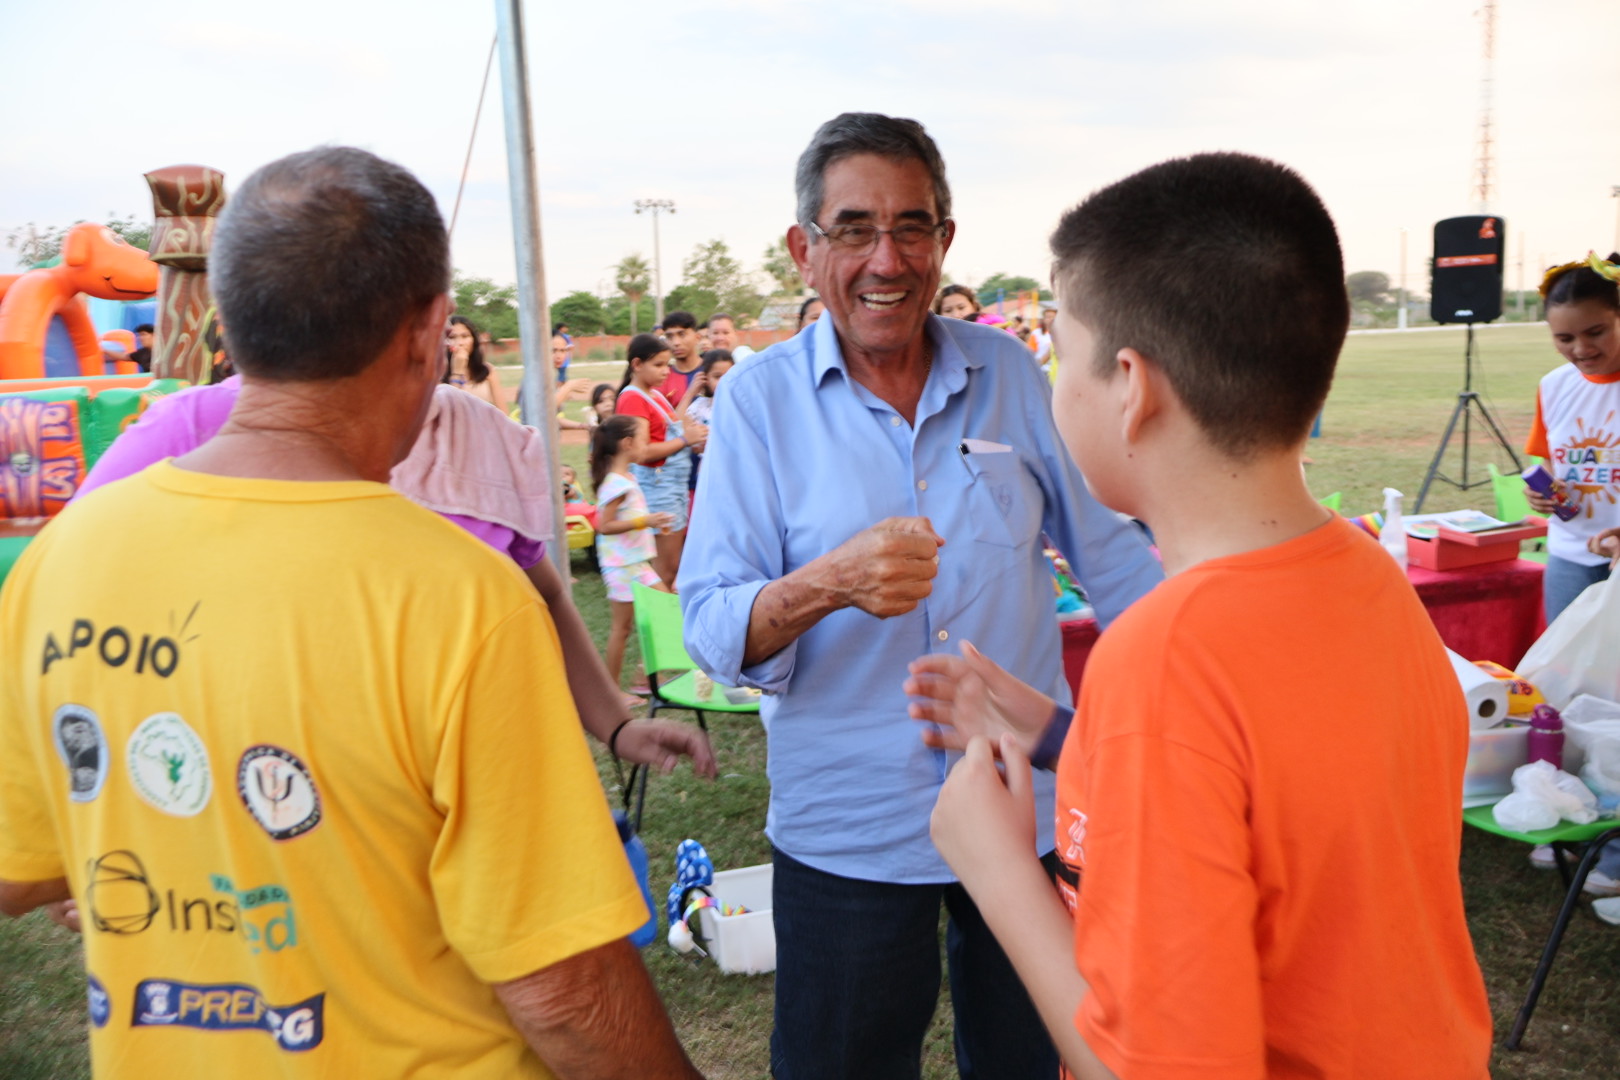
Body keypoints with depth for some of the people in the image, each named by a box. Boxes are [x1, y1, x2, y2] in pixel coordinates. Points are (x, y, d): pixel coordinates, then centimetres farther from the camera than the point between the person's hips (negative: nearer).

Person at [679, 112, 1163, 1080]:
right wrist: (826, 585, -32)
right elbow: (711, 630, -13)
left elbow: (1107, 548, 10)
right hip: (845, 833, -2)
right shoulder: (760, 399, -7)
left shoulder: (1007, 371, 0)